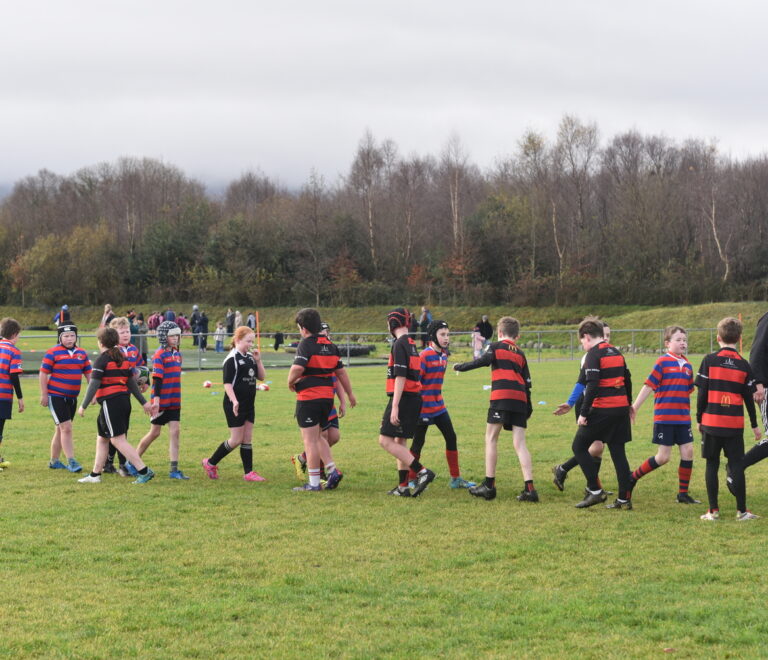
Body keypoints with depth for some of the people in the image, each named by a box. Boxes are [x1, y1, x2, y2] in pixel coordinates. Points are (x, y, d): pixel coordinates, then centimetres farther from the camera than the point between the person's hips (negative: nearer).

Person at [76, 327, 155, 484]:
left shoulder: (102, 360, -9)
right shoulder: (123, 358, 13)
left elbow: (94, 385, -14)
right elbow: (132, 383, 15)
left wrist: (83, 406, -10)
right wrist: (144, 402, 19)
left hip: (110, 402, -8)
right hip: (125, 401, 8)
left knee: (118, 440, -9)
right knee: (102, 438, 17)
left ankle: (144, 471, -16)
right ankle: (95, 474, 21)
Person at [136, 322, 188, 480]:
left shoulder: (177, 354, 11)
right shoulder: (160, 354, -11)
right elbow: (157, 378, -17)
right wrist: (156, 398, -23)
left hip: (174, 401, 6)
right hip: (161, 400, -6)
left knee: (175, 432, -2)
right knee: (155, 432, 3)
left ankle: (174, 469, -3)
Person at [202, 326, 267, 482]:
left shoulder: (250, 358, 11)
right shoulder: (232, 359, -12)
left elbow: (261, 377, 13)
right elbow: (227, 383, -17)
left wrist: (258, 361, -1)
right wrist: (234, 400, -27)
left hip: (249, 404, 8)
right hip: (235, 405, -8)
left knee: (247, 438, 6)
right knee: (236, 439, -5)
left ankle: (248, 472, 8)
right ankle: (210, 463, 9)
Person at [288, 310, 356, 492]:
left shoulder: (306, 344, -11)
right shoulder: (330, 345, 12)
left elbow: (297, 368, -24)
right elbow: (341, 372, 16)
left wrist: (290, 382, -4)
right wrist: (350, 394, 24)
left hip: (308, 397, -7)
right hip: (327, 397, 8)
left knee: (310, 440, -2)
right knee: (318, 437, 21)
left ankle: (314, 483, 0)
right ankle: (332, 470, 7)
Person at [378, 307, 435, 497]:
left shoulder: (399, 344, -12)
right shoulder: (411, 344, 16)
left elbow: (400, 377, -19)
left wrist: (395, 406, -22)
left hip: (403, 397, -9)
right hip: (414, 398, 9)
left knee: (385, 440, -8)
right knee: (399, 442, 14)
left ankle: (422, 472, -16)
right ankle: (403, 487, 15)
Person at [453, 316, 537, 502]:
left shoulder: (496, 346, 9)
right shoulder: (520, 353, 22)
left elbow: (483, 361, -9)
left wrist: (460, 367, 3)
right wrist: (529, 408, 25)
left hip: (501, 397, -5)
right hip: (520, 399, 5)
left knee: (491, 439, 7)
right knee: (520, 444, 3)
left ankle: (489, 485, 5)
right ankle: (529, 488, -8)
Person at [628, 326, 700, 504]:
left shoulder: (687, 366, 11)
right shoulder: (663, 362, -7)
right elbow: (649, 385, -9)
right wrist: (634, 407, -10)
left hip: (683, 418, 6)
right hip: (664, 417, -6)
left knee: (688, 452, 0)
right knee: (663, 457, -5)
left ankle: (683, 494, 10)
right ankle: (633, 477, 15)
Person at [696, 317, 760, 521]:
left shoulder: (709, 361, -4)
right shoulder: (744, 365, 1)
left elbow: (702, 393, -3)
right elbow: (749, 398, 6)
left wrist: (699, 419, 8)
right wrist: (754, 425, 16)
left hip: (711, 422, -1)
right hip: (735, 424, 1)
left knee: (712, 464, 6)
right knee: (736, 465, 4)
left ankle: (713, 510, 5)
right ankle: (742, 510, 4)